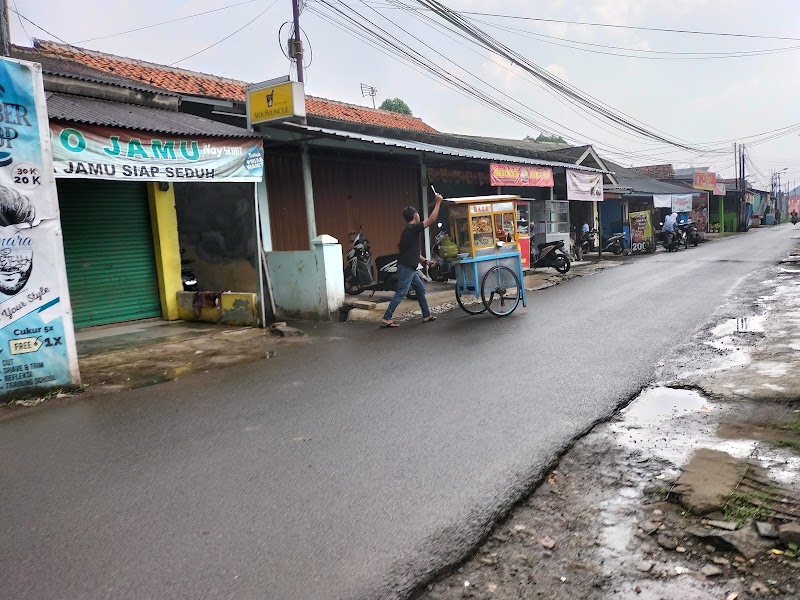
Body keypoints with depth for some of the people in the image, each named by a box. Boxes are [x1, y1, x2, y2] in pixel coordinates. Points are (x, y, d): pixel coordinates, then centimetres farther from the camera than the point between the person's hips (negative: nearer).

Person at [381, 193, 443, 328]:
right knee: (401, 293, -8)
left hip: (409, 267, 10)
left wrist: (425, 261, 22)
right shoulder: (412, 228, -13)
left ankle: (426, 315, 21)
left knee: (421, 289, 15)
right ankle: (386, 318, -6)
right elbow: (432, 219, -16)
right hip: (406, 267, -10)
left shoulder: (409, 230, 17)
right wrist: (438, 202, -9)